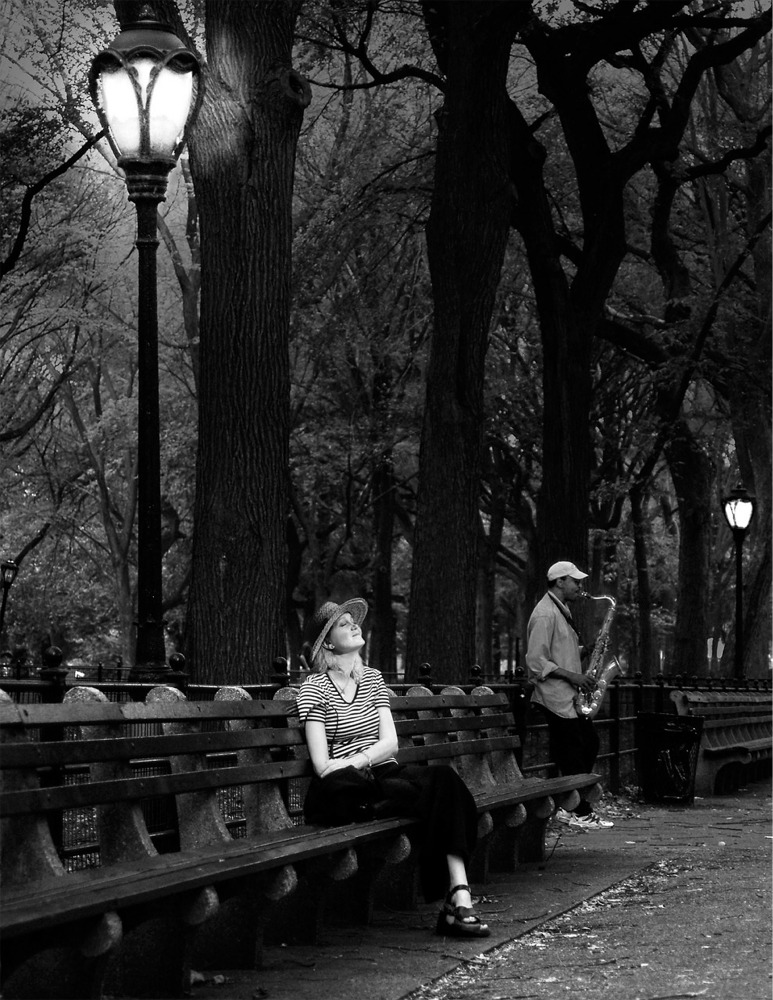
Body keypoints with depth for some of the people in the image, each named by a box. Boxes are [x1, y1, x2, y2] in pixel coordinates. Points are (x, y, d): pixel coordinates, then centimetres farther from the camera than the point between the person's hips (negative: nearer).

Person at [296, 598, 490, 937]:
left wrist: (351, 763, -11)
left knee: (443, 776, -29)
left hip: (383, 774, 4)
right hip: (345, 788, -4)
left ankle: (459, 896, -41)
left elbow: (390, 743, 4)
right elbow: (323, 766, -8)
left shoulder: (372, 678, 18)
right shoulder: (315, 687, 0)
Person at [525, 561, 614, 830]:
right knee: (573, 754, -6)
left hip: (570, 696, 10)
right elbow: (536, 662, -20)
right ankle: (580, 813, 0)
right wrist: (571, 676, -22)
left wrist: (588, 650, 6)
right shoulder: (545, 615, -16)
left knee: (589, 744, 12)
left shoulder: (561, 611, 17)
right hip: (556, 697, -10)